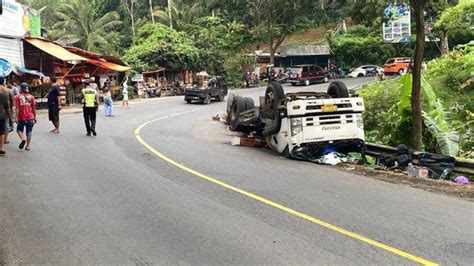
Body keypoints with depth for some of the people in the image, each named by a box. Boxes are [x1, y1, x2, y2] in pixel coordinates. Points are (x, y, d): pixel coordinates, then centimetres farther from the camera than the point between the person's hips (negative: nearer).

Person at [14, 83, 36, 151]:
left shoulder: (17, 97, -4)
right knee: (29, 132, 10)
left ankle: (23, 139, -11)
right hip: (30, 117, 2)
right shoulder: (31, 97, 3)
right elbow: (34, 108, 5)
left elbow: (17, 108, -9)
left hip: (21, 118, -2)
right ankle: (28, 145, 10)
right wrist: (35, 117, 12)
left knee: (19, 130, 15)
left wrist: (16, 117, -7)